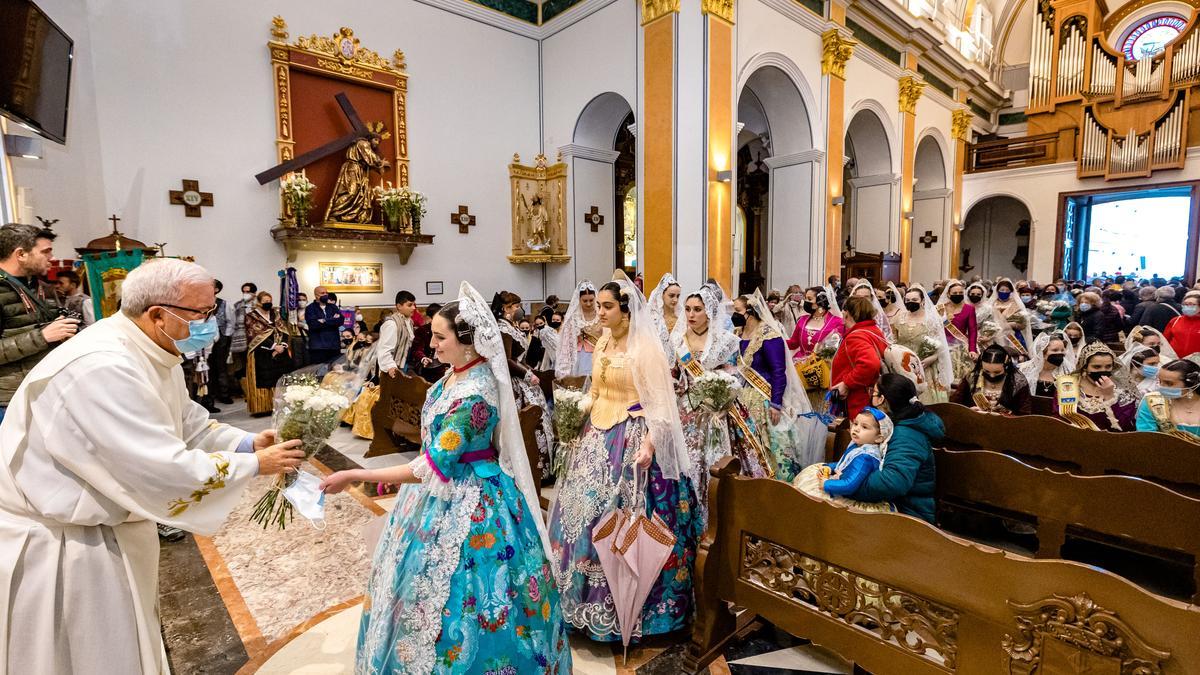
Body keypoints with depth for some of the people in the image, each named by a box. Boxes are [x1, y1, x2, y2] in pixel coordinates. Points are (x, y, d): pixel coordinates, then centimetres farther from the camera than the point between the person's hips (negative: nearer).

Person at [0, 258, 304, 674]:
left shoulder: (153, 352, -4)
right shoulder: (102, 367, -34)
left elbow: (188, 423, 7)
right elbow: (163, 470, -34)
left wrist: (248, 442, -7)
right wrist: (254, 465, -24)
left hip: (105, 523, 9)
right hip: (60, 541, -9)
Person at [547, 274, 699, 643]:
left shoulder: (646, 348, -14)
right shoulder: (603, 342, 8)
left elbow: (660, 404, -16)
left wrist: (649, 443, -25)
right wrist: (583, 424, 16)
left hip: (632, 439, -8)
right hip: (598, 436, 8)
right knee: (587, 511, 15)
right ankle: (591, 592, 35)